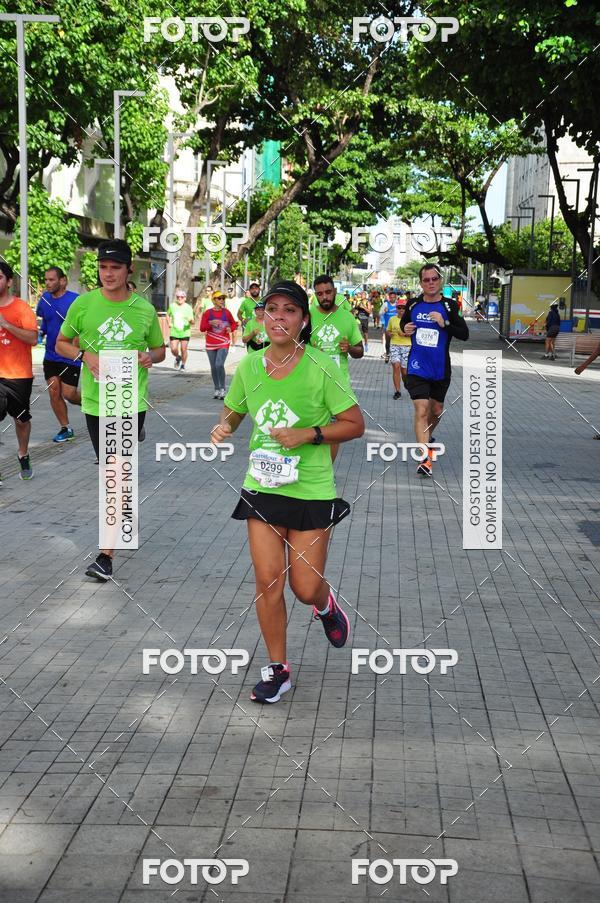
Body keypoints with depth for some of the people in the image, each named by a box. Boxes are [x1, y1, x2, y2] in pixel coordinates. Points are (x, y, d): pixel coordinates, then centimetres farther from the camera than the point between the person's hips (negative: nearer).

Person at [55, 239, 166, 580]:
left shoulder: (145, 309, -1)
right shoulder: (83, 304, -2)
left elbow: (160, 349, 12)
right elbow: (62, 343, 7)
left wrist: (150, 357, -12)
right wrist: (85, 355, -13)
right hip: (95, 402, 2)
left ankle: (107, 554, -6)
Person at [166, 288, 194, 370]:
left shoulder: (188, 307, -3)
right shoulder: (172, 306, 4)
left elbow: (192, 321, -5)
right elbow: (168, 315, 22)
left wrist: (191, 320, -28)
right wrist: (169, 323, 5)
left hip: (185, 332, -2)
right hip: (174, 332, 2)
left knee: (183, 349, 1)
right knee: (173, 349, -5)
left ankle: (183, 365, 21)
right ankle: (178, 358, 29)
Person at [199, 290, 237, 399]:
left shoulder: (226, 312, 2)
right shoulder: (208, 313, -1)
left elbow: (234, 323, 16)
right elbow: (202, 328, -4)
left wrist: (231, 328, -6)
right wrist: (211, 323, -20)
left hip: (223, 343, -1)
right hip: (211, 344, 2)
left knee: (219, 365, -17)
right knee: (213, 367, 8)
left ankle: (222, 389, -8)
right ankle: (216, 389, 21)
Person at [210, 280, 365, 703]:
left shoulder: (320, 368, -13)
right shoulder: (249, 366, -1)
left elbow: (356, 425, -7)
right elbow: (233, 413, 16)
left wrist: (309, 435, -20)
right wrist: (223, 428, -7)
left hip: (310, 491, -3)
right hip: (262, 488, 3)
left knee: (305, 587, 2)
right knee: (268, 580, 0)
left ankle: (326, 604, 41)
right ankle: (277, 669, 17)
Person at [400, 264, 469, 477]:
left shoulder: (449, 306, -5)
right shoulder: (413, 305, 0)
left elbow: (464, 334, -9)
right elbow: (403, 323, 20)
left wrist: (445, 323, -23)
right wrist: (405, 329, -2)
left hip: (441, 369, 1)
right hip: (417, 368, -1)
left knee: (436, 409, 19)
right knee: (421, 410, -14)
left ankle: (427, 437, 50)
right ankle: (425, 459, -16)